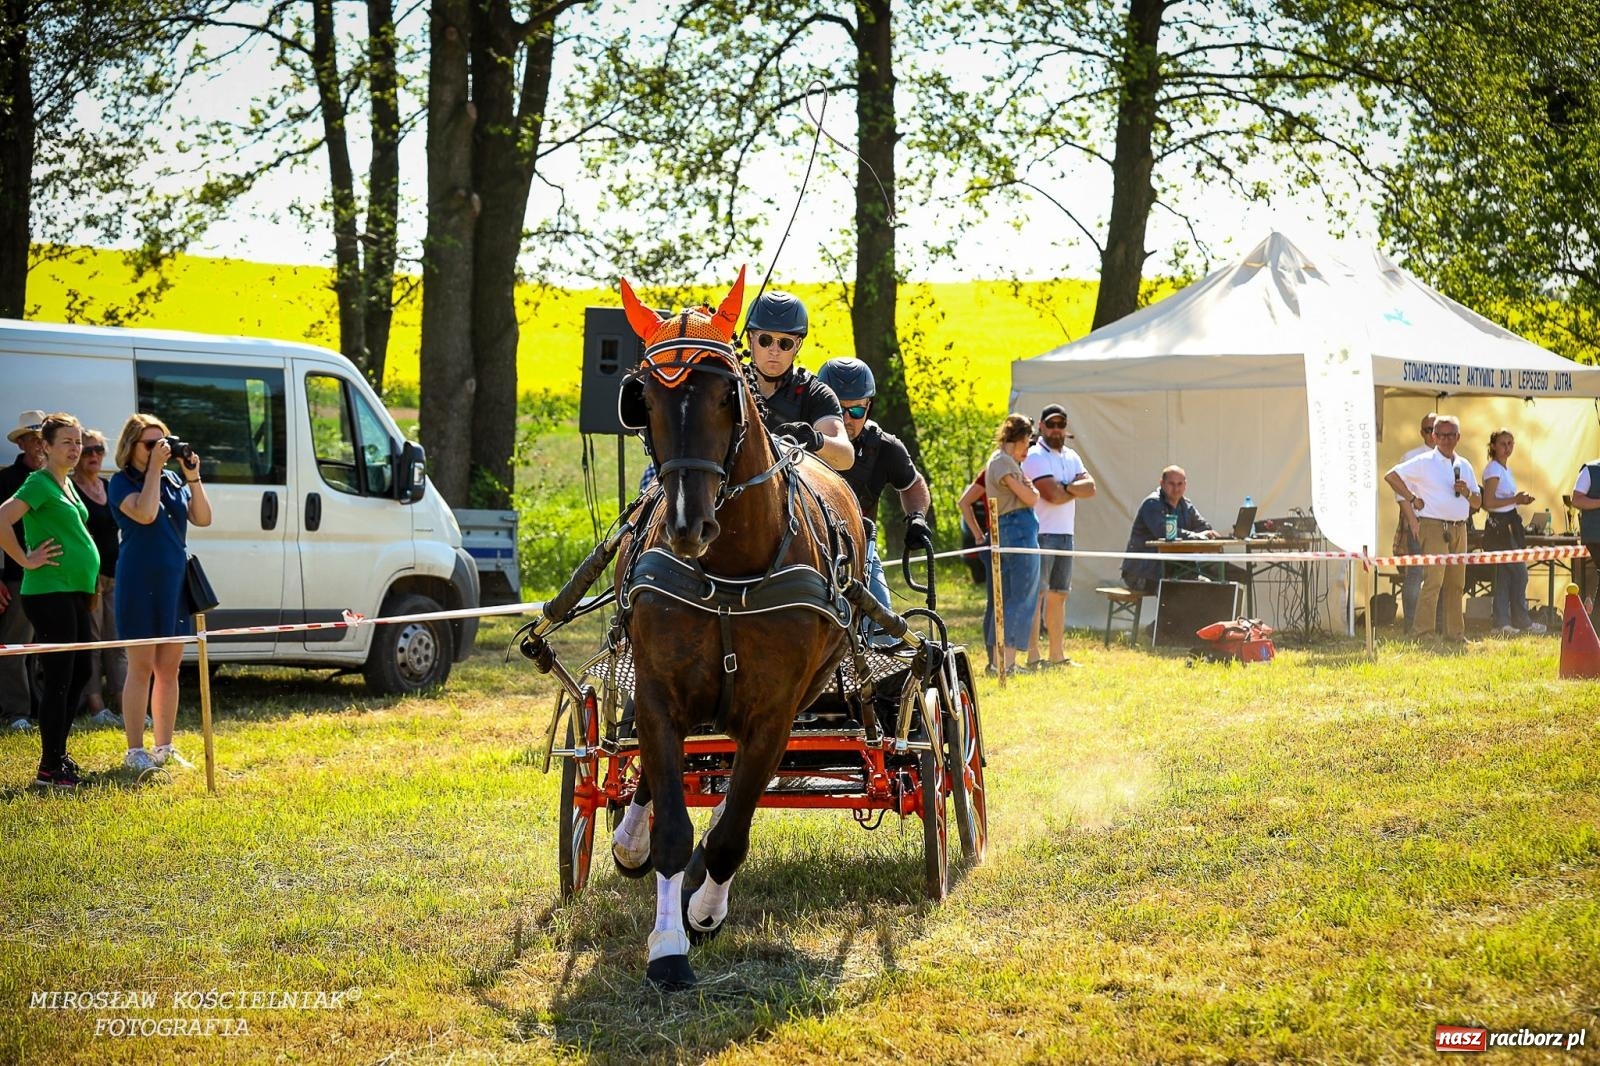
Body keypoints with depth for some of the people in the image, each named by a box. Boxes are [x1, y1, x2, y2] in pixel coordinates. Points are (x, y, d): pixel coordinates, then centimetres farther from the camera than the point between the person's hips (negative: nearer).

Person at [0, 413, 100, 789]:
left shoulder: (67, 484, 15)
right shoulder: (40, 483, -12)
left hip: (73, 592, 10)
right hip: (49, 592, -10)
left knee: (79, 672, 15)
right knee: (59, 677, -7)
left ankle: (58, 754, 24)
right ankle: (49, 769, -2)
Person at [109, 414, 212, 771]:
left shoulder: (173, 481, 12)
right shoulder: (121, 482, -4)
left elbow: (203, 518, 5)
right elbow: (145, 513, -21)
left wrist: (193, 476, -4)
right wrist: (154, 469, -16)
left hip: (175, 580, 6)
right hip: (140, 580, -6)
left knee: (169, 668, 9)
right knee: (142, 667, -4)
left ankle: (164, 748, 16)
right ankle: (135, 751, 1)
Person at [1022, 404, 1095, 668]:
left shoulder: (1071, 457, 17)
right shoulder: (1035, 457, -7)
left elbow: (1090, 487, 3)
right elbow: (1053, 495, -18)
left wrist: (1065, 487, -13)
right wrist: (1077, 489, -1)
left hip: (1065, 534, 8)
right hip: (1041, 534, -8)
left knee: (1058, 596, 11)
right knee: (1036, 594, -9)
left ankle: (1058, 655, 16)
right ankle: (1033, 657, -11)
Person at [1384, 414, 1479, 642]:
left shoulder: (1464, 466, 16)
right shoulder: (1424, 462, -2)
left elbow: (1477, 503, 18)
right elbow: (1391, 476, -6)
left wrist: (1467, 492, -4)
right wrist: (1412, 499, -5)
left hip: (1459, 528, 6)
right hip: (1434, 527, -6)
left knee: (1456, 584, 9)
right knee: (1433, 580, -13)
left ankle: (1455, 633, 15)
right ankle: (1423, 632, -12)